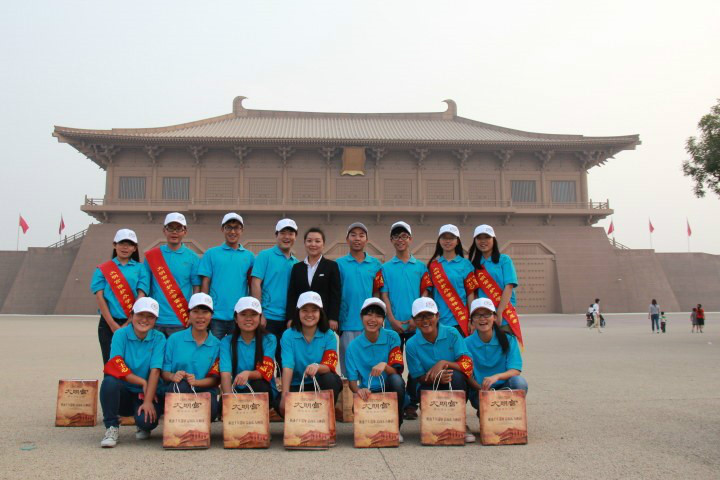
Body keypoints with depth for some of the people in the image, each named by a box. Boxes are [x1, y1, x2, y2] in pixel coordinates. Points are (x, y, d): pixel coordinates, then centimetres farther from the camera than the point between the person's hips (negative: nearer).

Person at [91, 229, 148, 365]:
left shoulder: (140, 268, 7)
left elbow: (141, 295, -1)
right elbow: (99, 297, 0)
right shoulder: (102, 269, 8)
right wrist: (113, 325, -9)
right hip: (109, 324, 0)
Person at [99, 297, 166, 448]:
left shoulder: (159, 338, -6)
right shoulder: (120, 335, -5)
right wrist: (142, 382, -18)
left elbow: (155, 371, -14)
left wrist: (148, 401, -23)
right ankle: (111, 428, -10)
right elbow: (114, 367, -16)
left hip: (148, 393, -1)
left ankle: (144, 427, 12)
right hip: (124, 393, 1)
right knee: (110, 381, -31)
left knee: (145, 419, -30)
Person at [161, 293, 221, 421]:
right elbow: (164, 372, 4)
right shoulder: (174, 339, 7)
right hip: (178, 392, 0)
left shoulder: (217, 345, 7)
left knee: (210, 410, -34)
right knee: (181, 385, -36)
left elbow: (216, 379, 2)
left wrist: (196, 382, -18)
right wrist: (173, 376, -19)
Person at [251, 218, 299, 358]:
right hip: (268, 317, -4)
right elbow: (255, 284, -8)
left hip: (287, 320, 5)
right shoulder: (265, 256, -2)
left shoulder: (296, 263, 12)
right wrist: (259, 314, -13)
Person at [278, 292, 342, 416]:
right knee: (284, 408, -30)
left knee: (330, 379, -33)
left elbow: (330, 365, -15)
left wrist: (317, 367, -39)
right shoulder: (288, 335, -4)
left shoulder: (329, 336, -3)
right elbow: (287, 366, -17)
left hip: (320, 385, 0)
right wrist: (285, 395, -30)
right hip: (296, 386, 0)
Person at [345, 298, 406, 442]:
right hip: (368, 393, 0)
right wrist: (359, 390, -27)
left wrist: (384, 365, -31)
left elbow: (398, 371, -9)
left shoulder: (392, 337, -4)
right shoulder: (353, 346, -2)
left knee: (396, 379, -33)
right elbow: (352, 380, -4)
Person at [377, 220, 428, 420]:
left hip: (416, 325, 0)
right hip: (393, 325, 0)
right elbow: (384, 295, 3)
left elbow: (425, 294, 3)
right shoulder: (385, 268, 8)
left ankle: (412, 404, 10)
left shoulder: (421, 267, 9)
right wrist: (392, 319, -9)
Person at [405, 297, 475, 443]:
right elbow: (419, 378, -6)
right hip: (430, 387, 0)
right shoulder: (412, 345, -6)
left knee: (456, 375, -33)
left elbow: (468, 365, -12)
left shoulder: (452, 334, -7)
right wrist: (436, 378, -28)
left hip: (455, 387, 1)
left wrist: (444, 363, -28)